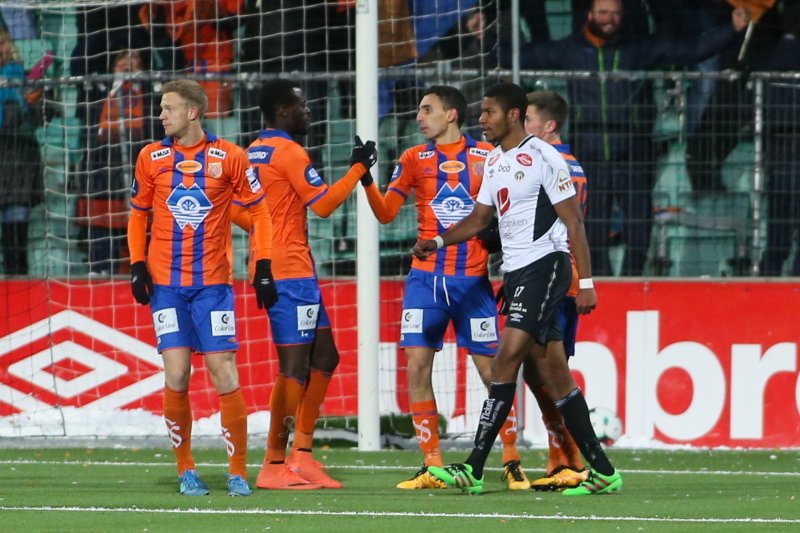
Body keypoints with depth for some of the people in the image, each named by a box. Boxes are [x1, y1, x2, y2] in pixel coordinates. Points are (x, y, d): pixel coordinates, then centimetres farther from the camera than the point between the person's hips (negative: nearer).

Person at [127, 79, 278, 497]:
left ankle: (238, 472, 3)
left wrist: (263, 267, -3)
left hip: (213, 283, -2)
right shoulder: (152, 157, 5)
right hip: (166, 283, 2)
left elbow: (258, 212, 5)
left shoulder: (229, 157, -1)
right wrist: (137, 265, 3)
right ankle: (185, 470, 8)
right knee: (176, 376, -6)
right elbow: (138, 214, 15)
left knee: (224, 374, -7)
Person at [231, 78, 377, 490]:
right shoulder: (289, 152, -12)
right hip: (291, 271, -10)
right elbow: (323, 203, -14)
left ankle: (302, 456, 13)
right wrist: (358, 168, -7)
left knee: (323, 358, 14)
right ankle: (275, 465, -6)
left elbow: (235, 209, 18)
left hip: (270, 268, 10)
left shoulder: (252, 153, 15)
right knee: (295, 367, -8)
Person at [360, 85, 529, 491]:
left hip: (473, 279, -2)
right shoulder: (414, 159, 9)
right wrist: (367, 180, -12)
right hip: (426, 277, 2)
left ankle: (511, 462, 7)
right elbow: (386, 212, 5)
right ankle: (432, 466, 1)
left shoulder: (487, 157, 3)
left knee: (492, 370, -4)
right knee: (416, 366, -7)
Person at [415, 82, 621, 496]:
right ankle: (602, 470, 10)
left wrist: (586, 282, -15)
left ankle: (474, 470, -17)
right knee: (551, 369, 7)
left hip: (545, 264, -9)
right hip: (515, 272, 9)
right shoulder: (494, 161, 15)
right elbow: (479, 217, 21)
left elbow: (573, 221, -11)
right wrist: (439, 241, 3)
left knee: (506, 360, -15)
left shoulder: (543, 158, -10)